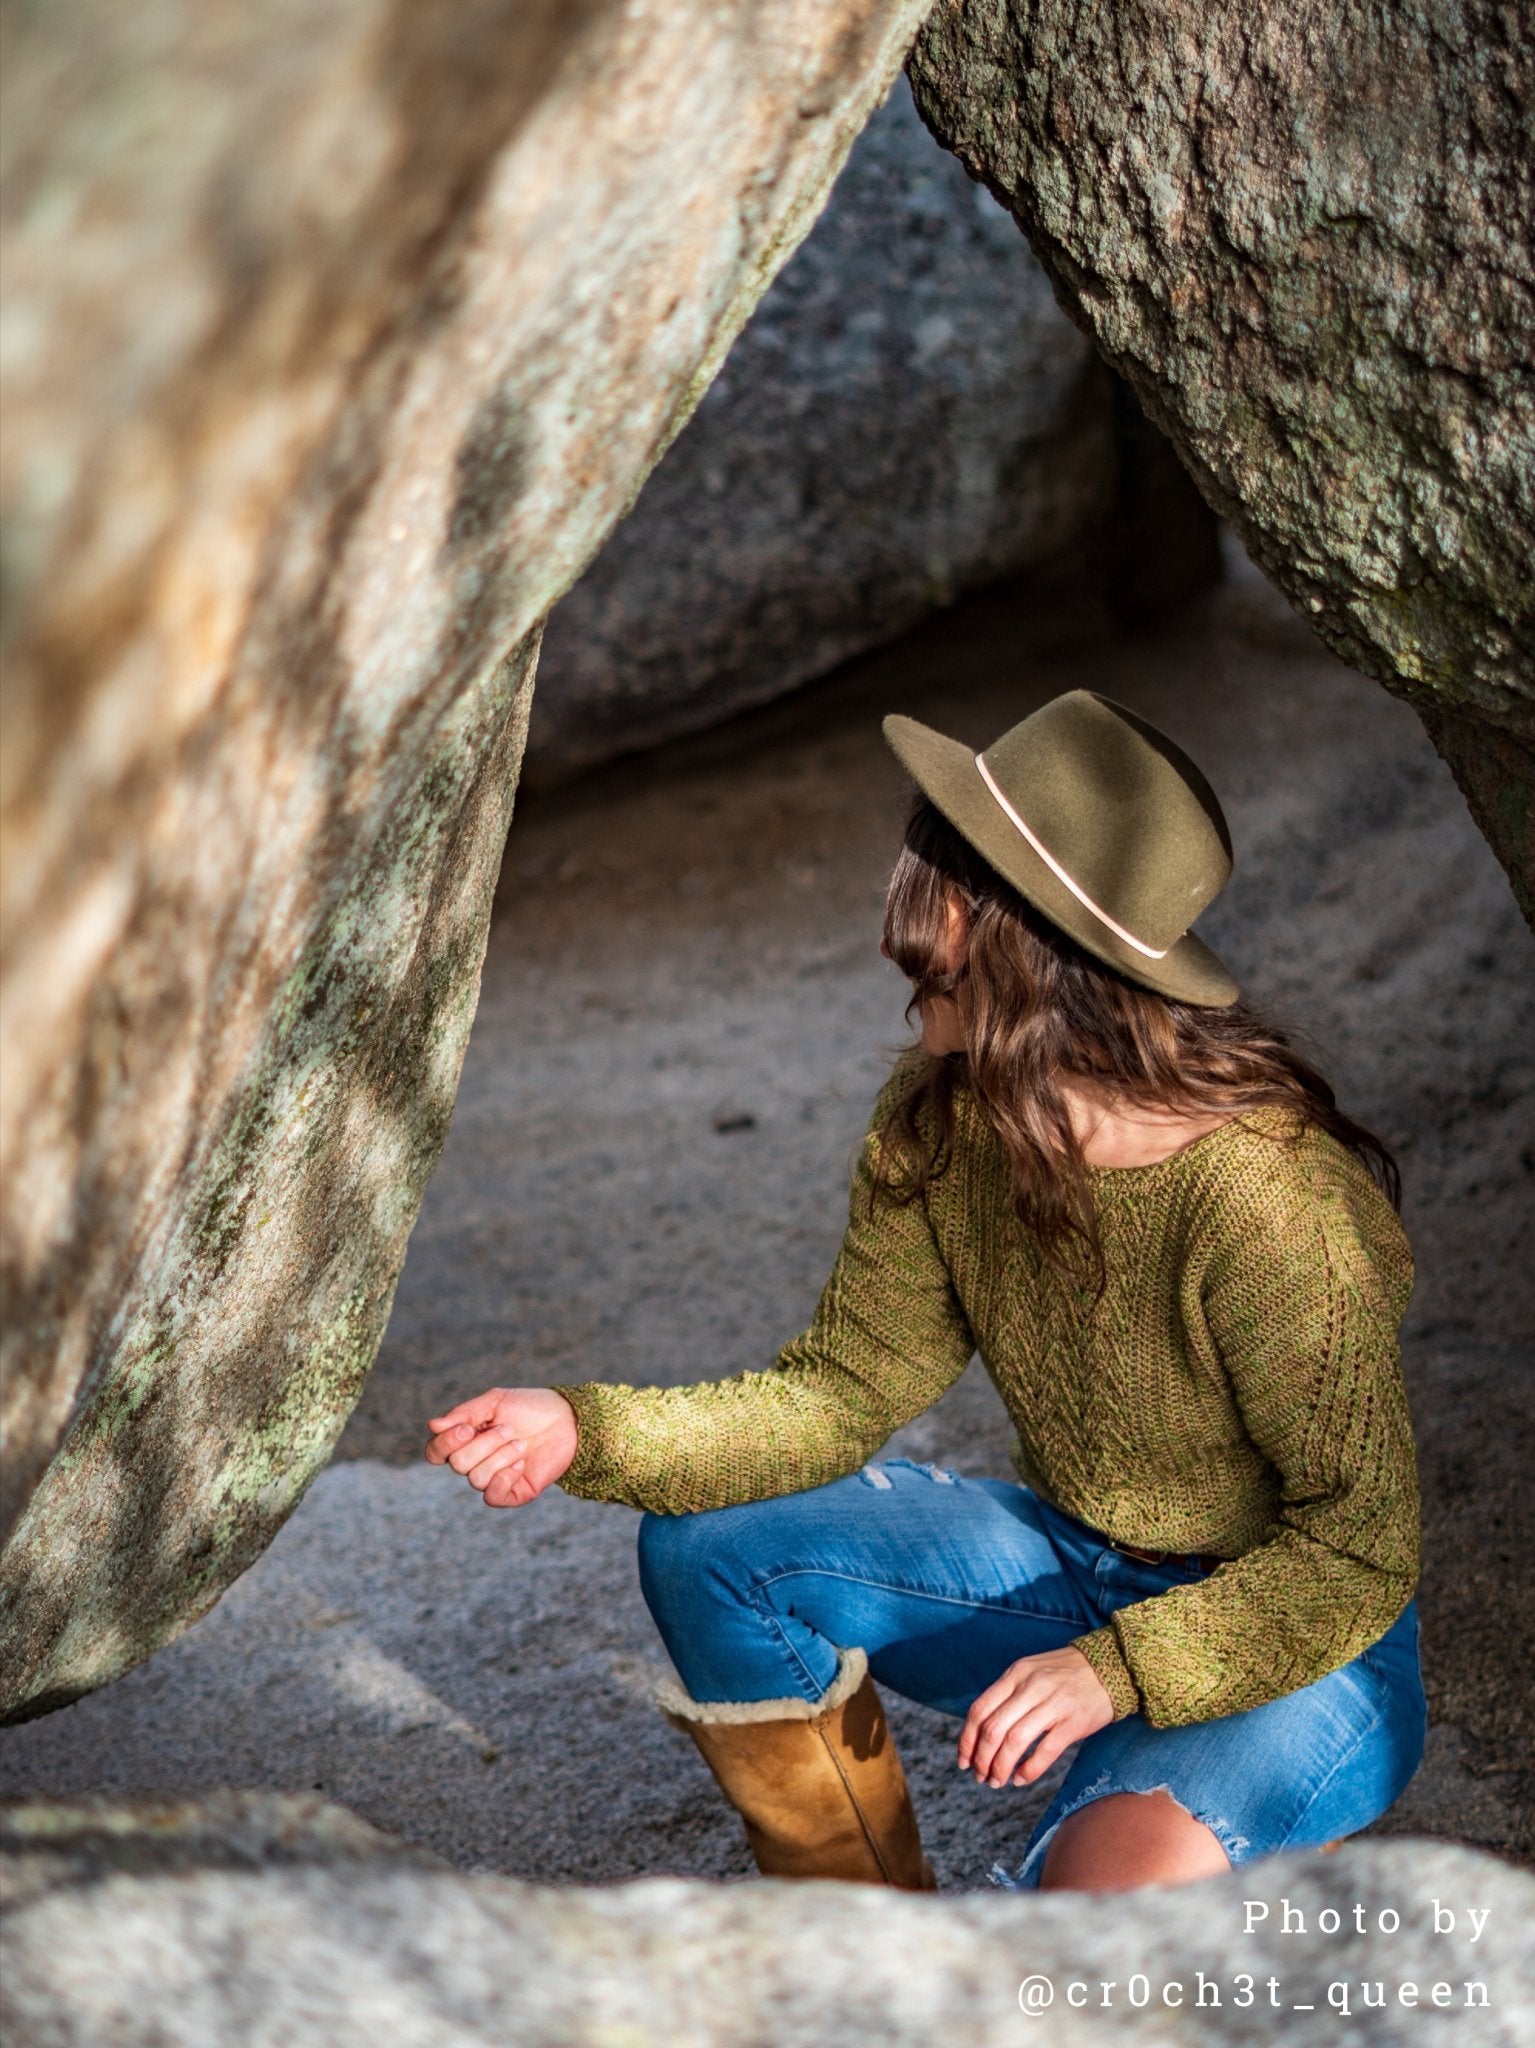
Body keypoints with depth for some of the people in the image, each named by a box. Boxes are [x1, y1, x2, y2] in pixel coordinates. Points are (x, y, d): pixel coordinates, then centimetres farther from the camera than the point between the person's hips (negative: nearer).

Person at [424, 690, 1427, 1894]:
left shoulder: (1269, 1197, -31)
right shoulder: (942, 1128, -10)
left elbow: (1362, 1548, -23)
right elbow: (846, 1390, -6)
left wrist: (1114, 1670, -31)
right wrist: (588, 1431, -19)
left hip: (1303, 1654, -7)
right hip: (1082, 1573, 7)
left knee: (1105, 1881, -35)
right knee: (713, 1549, -3)